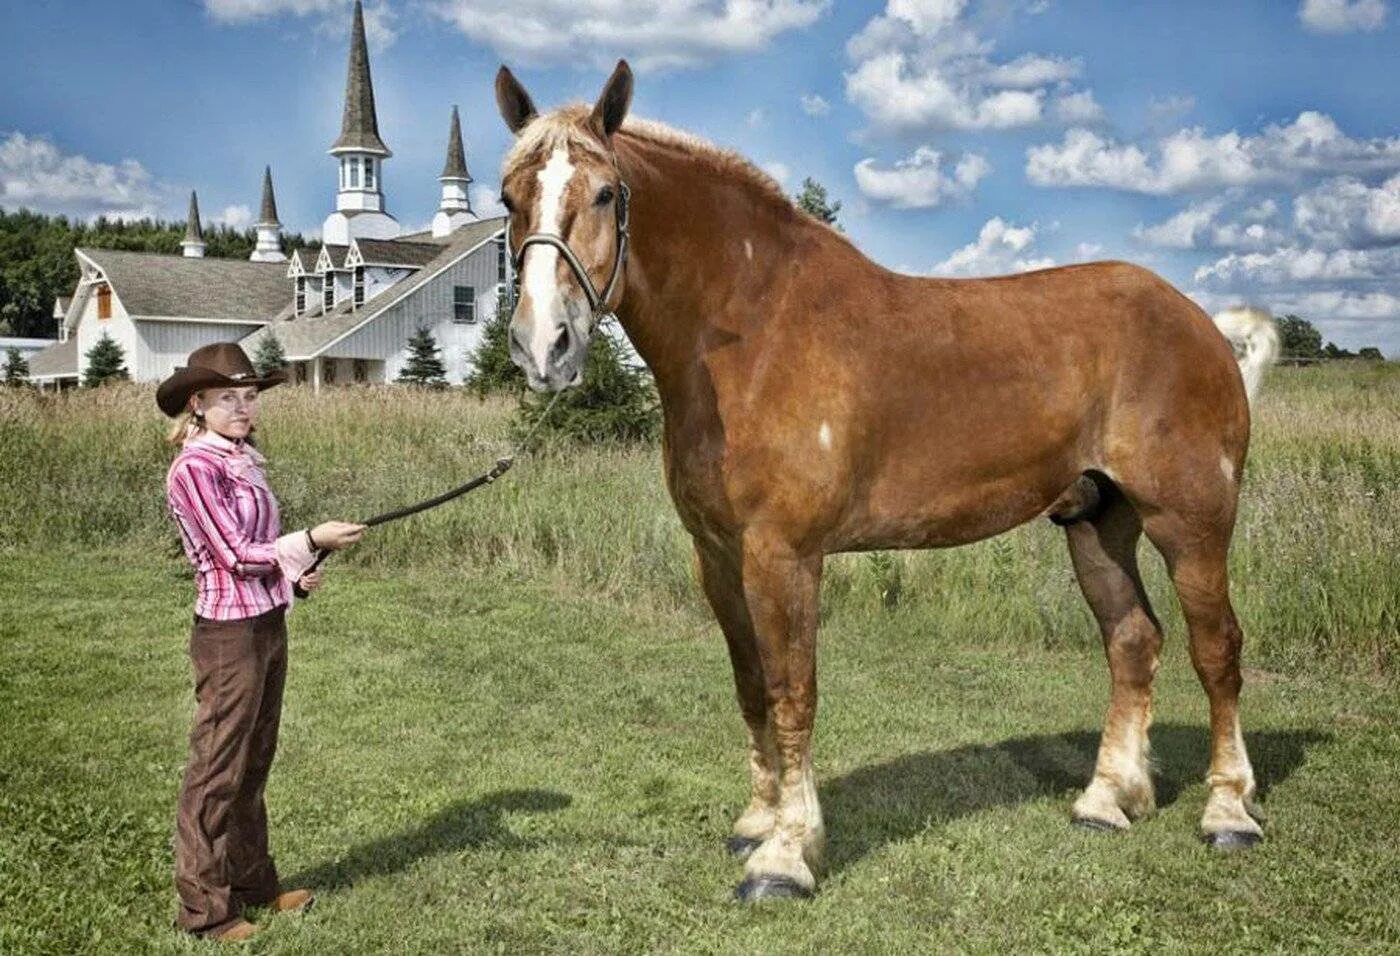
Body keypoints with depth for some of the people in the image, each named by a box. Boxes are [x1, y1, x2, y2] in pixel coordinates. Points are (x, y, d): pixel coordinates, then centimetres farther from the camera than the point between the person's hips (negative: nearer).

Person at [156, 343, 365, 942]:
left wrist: (295, 572, 2)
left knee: (254, 764, 18)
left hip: (269, 625, 9)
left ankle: (253, 883, 30)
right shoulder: (195, 469, -14)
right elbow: (233, 555, -17)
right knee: (217, 771, 1)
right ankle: (203, 909, 12)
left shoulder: (243, 460, 11)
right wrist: (311, 542, -19)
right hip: (229, 633, -8)